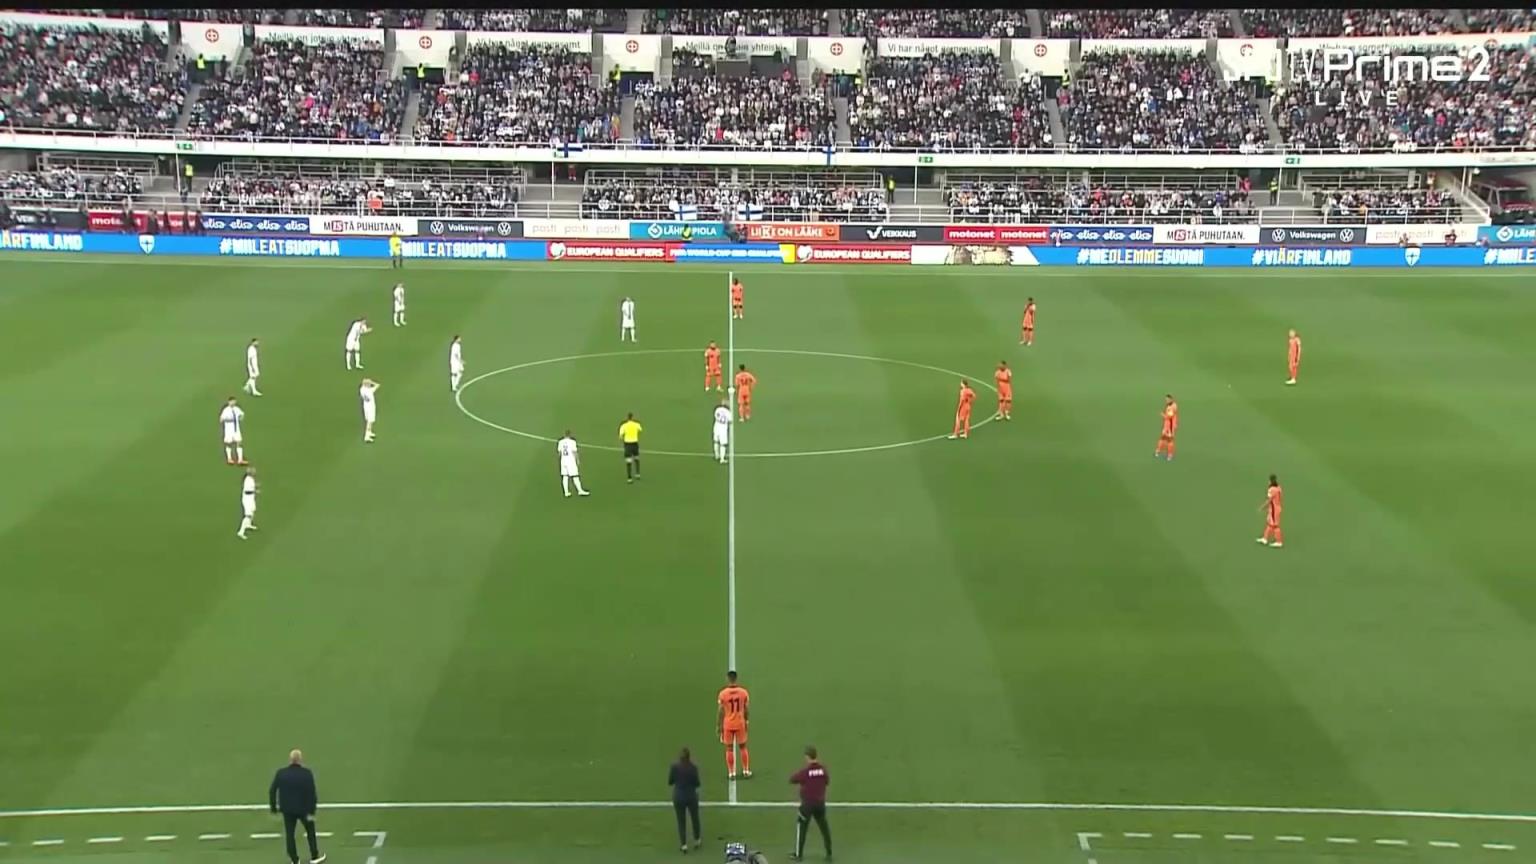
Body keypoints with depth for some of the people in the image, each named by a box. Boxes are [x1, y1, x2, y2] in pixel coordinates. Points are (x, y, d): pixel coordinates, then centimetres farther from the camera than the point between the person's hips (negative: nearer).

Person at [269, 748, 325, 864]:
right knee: (310, 831, 19)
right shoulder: (307, 773, -14)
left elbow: (272, 790, -4)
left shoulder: (281, 773, -7)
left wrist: (273, 807, 5)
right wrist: (312, 811, -11)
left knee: (289, 834, 12)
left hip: (287, 809, 1)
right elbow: (312, 793, -16)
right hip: (304, 808, -1)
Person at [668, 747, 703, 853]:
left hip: (678, 797, 0)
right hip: (691, 796, 0)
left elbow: (670, 782, -5)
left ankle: (684, 844, 6)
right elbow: (697, 783, -9)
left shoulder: (674, 767, -13)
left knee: (681, 821, 10)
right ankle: (697, 841, 34)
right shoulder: (693, 768, -16)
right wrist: (700, 782, 12)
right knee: (695, 818, 21)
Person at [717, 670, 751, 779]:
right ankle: (746, 771, 19)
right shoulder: (743, 692, -6)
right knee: (743, 747, 15)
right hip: (740, 723, 1)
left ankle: (731, 773, 10)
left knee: (729, 749, 8)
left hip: (728, 724, -1)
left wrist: (718, 725, 4)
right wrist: (746, 721, 16)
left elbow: (720, 711, -6)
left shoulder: (723, 693, -11)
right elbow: (747, 709, 0)